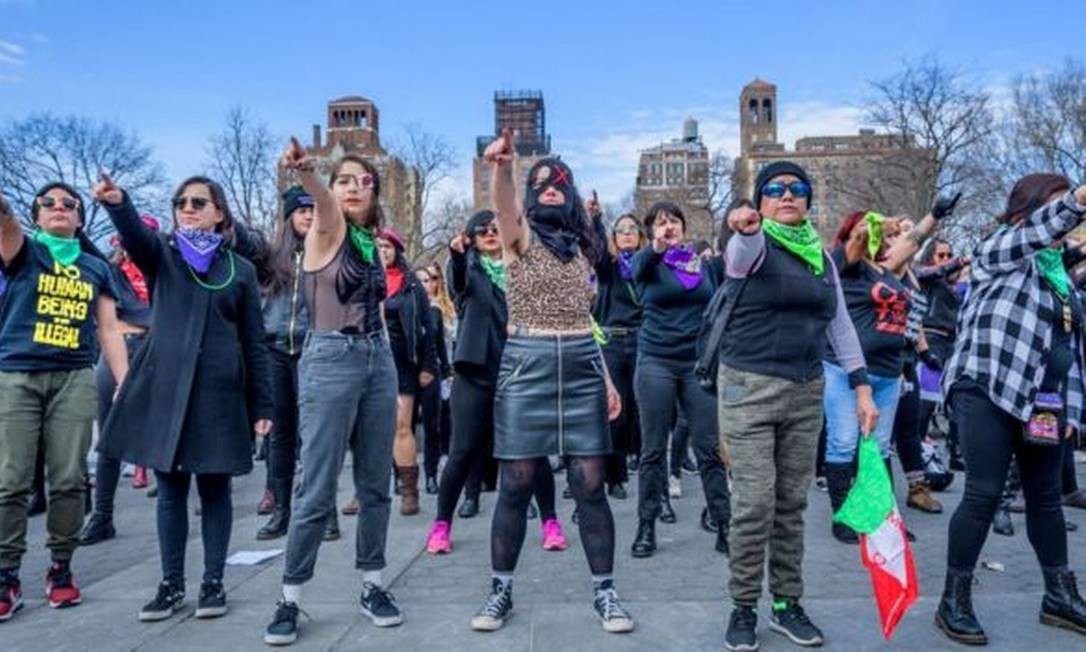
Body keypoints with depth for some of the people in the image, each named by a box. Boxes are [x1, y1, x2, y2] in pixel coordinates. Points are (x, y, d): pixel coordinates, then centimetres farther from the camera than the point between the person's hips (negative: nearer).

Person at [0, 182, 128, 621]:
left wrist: (125, 383, 2)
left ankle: (61, 568, 14)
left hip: (74, 378, 2)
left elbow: (109, 330, 11)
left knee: (69, 479, 1)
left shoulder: (97, 267, 14)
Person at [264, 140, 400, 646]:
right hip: (331, 360, -6)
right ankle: (290, 599, 12)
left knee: (375, 485, 10)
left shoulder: (372, 243, 14)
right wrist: (306, 175, -50)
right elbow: (324, 206, -28)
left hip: (380, 361, 6)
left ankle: (372, 586, 23)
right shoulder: (327, 231, -2)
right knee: (317, 490, -3)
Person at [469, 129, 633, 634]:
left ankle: (604, 591, 17)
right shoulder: (520, 234, 3)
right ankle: (501, 590, 19)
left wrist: (606, 377, 11)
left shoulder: (581, 246, 16)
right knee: (516, 486, 2)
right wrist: (501, 167, -43)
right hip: (527, 364, -3)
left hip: (582, 367, 3)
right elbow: (502, 201, -21)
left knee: (591, 485, 3)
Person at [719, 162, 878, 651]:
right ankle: (743, 608, 14)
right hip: (749, 387, -5)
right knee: (754, 505, -4)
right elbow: (744, 249, -31)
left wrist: (862, 387, 6)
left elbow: (840, 325, 14)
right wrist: (743, 226, -55)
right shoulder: (753, 245, -4)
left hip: (807, 391, 5)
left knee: (792, 504, 11)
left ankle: (786, 604, 26)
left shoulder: (821, 255, 12)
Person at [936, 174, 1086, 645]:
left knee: (1045, 497, 14)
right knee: (983, 494, -8)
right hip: (988, 391, -7)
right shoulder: (998, 249, 0)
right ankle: (954, 600, 3)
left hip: (1044, 403, 7)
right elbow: (1037, 228, -23)